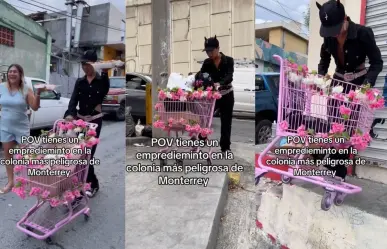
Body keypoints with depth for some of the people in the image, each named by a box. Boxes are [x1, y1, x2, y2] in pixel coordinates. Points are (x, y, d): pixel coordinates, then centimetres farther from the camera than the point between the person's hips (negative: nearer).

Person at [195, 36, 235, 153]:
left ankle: (225, 146, 14)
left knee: (226, 121, 4)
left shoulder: (228, 60, -9)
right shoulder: (207, 63, 0)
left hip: (226, 95, -2)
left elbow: (229, 76, -23)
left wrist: (219, 84, -45)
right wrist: (197, 77, -38)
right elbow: (200, 74, -12)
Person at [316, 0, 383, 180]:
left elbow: (377, 62, -18)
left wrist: (367, 83, -33)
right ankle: (334, 160, 17)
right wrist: (321, 76, -13)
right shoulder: (329, 36, -11)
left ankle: (340, 168, 5)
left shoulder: (363, 33, -22)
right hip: (338, 80, 4)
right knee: (333, 123, 2)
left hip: (358, 83, -4)